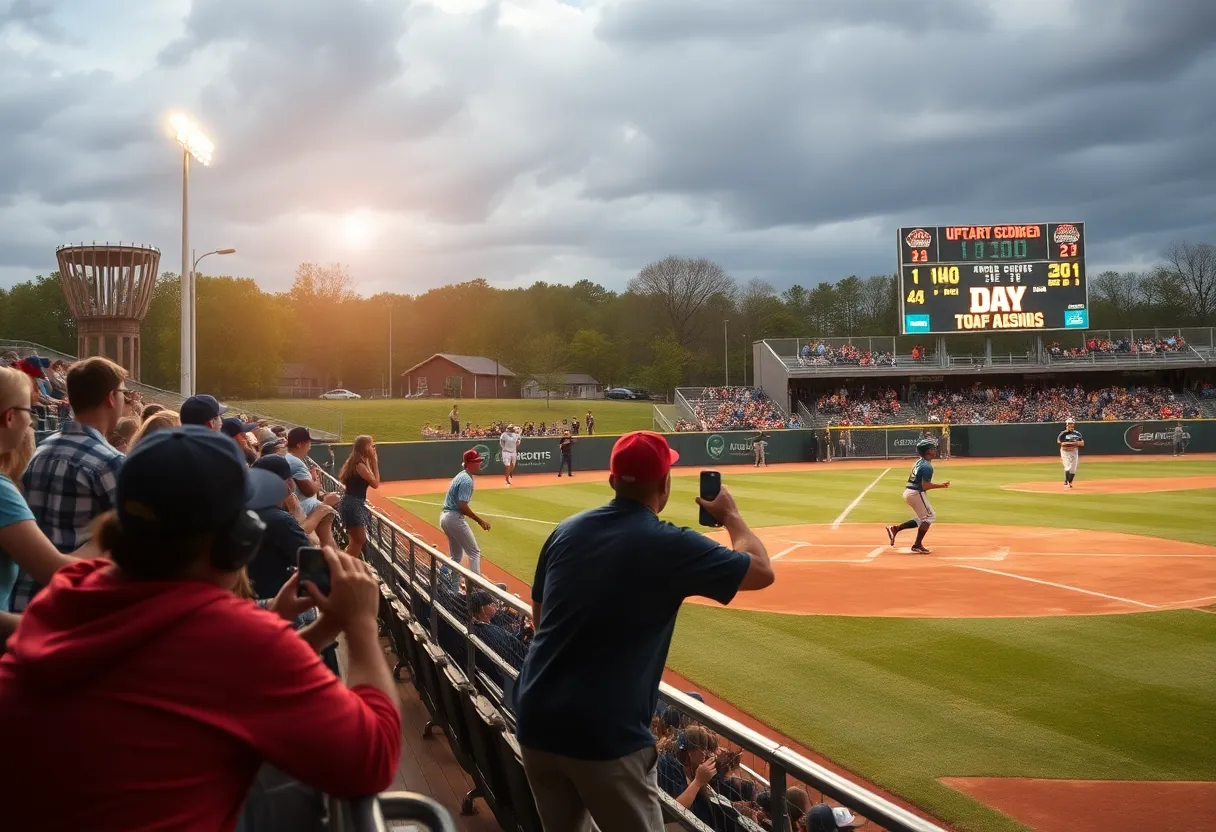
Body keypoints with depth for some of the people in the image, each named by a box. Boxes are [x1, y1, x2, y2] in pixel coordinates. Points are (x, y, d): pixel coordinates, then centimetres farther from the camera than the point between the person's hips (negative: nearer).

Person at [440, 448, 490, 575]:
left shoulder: (460, 476, 15)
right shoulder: (467, 480, -16)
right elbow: (462, 506, -23)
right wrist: (479, 520, -18)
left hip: (444, 517, 10)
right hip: (455, 518, -10)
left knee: (456, 555, 20)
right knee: (474, 552, -3)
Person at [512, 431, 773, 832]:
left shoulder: (565, 531, 5)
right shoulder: (670, 545, -10)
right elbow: (762, 571, 1)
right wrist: (730, 516, 17)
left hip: (535, 723, 6)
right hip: (605, 736, -6)